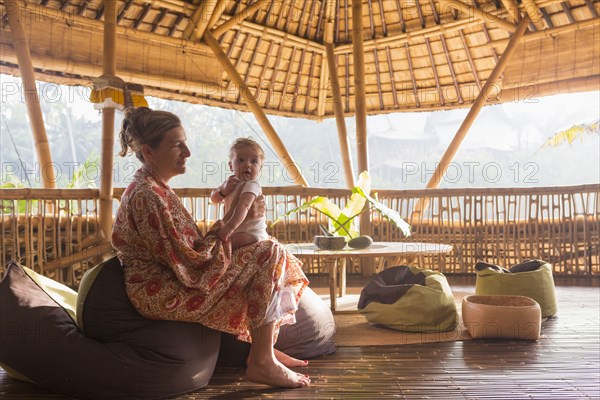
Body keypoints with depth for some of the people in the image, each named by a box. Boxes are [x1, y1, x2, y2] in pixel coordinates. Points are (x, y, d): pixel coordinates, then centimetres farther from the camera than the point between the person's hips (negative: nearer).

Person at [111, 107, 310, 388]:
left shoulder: (154, 188, 12)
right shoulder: (146, 196, -21)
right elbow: (185, 263, -22)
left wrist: (212, 236, 3)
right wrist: (216, 233, -6)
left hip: (170, 282, 11)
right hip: (163, 295, -11)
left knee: (266, 254, 14)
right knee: (269, 254, -15)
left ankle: (264, 348, 14)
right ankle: (262, 362, -10)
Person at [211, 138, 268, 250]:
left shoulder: (252, 185, -20)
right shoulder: (232, 182, 9)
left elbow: (244, 206, -37)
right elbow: (214, 198, 8)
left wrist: (230, 226, -51)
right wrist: (224, 189, -15)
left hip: (252, 234, -9)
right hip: (238, 231, 9)